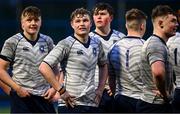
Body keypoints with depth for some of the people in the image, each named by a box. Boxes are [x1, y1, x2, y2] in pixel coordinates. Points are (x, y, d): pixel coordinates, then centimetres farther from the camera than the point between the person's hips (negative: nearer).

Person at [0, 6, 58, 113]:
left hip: (44, 96, 4)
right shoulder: (12, 42, -2)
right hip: (21, 96, -4)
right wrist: (17, 89, -11)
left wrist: (54, 88, 4)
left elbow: (55, 67, 18)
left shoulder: (47, 41, 9)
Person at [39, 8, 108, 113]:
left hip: (92, 104, 6)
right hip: (72, 105, -6)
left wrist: (100, 89, 16)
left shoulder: (96, 43, 11)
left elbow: (103, 65, 29)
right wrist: (62, 91, -15)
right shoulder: (67, 44, -8)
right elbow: (44, 67, -15)